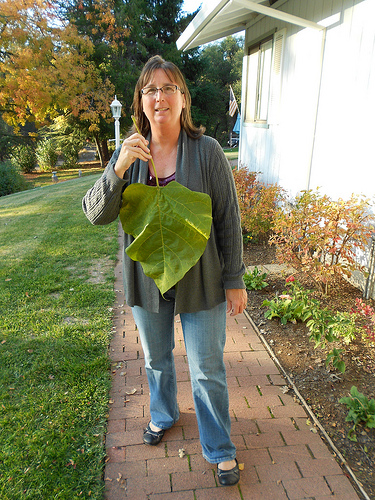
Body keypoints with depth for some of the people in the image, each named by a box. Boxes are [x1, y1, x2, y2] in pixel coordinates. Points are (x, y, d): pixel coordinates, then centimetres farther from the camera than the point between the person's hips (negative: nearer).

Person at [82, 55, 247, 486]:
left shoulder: (207, 151, -10)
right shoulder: (129, 153, -2)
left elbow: (228, 221, -7)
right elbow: (95, 214, -9)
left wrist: (235, 280, -5)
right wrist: (118, 170, -26)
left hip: (200, 281, -2)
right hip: (147, 280, 3)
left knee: (208, 370, 10)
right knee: (156, 359, 23)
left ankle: (219, 450, 35)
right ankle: (162, 415, 53)